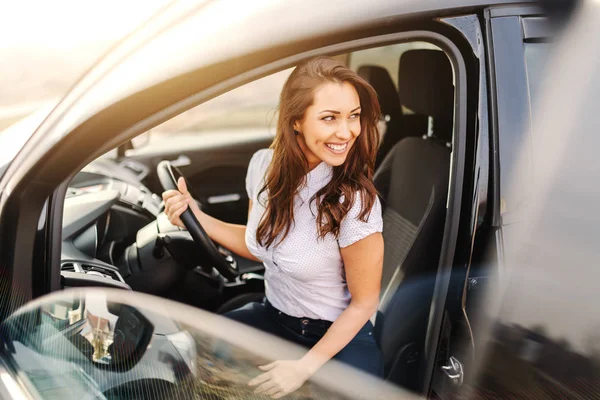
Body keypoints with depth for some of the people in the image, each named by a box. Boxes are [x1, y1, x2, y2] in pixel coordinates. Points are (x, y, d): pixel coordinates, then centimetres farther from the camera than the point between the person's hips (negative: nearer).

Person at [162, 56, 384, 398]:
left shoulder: (355, 201, -27)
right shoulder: (264, 164, -11)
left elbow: (363, 304, -15)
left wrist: (306, 367, -15)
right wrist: (196, 217, -4)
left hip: (340, 335, -4)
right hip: (273, 317, 5)